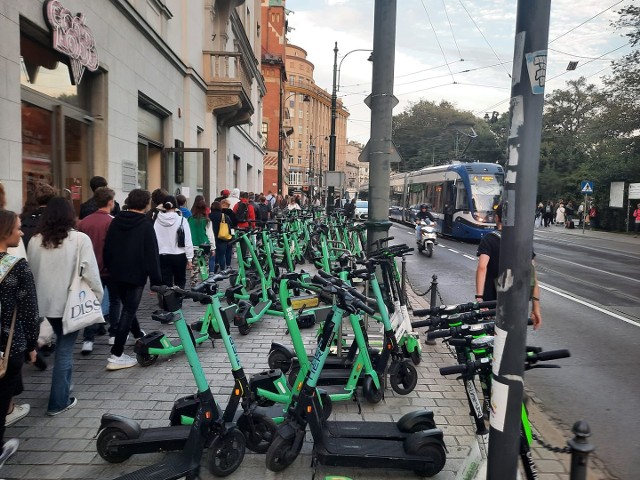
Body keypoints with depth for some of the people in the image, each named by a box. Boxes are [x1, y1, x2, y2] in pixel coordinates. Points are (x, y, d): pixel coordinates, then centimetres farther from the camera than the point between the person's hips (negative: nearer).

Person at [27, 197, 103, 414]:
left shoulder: (35, 241, 0)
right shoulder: (80, 239, -14)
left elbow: (31, 273, 8)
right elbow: (91, 273, -15)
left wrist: (38, 298, 19)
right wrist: (97, 297, -3)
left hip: (46, 303, 5)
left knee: (62, 345, 23)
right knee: (65, 350, 6)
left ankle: (62, 389, 35)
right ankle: (59, 401, 12)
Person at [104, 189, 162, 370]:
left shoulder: (116, 222, 3)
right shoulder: (146, 226, -14)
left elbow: (107, 249, 8)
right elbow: (151, 256, -16)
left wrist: (110, 269, 19)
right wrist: (156, 281, -12)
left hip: (116, 274, 6)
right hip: (136, 275, -6)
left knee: (127, 306, 24)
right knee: (129, 311, -3)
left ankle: (138, 334, 45)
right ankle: (116, 355, -5)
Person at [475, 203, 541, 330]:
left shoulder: (488, 239, -6)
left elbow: (482, 267, -23)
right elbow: (532, 276, 0)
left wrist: (479, 298, -26)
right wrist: (536, 308, 2)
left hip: (492, 302, -3)